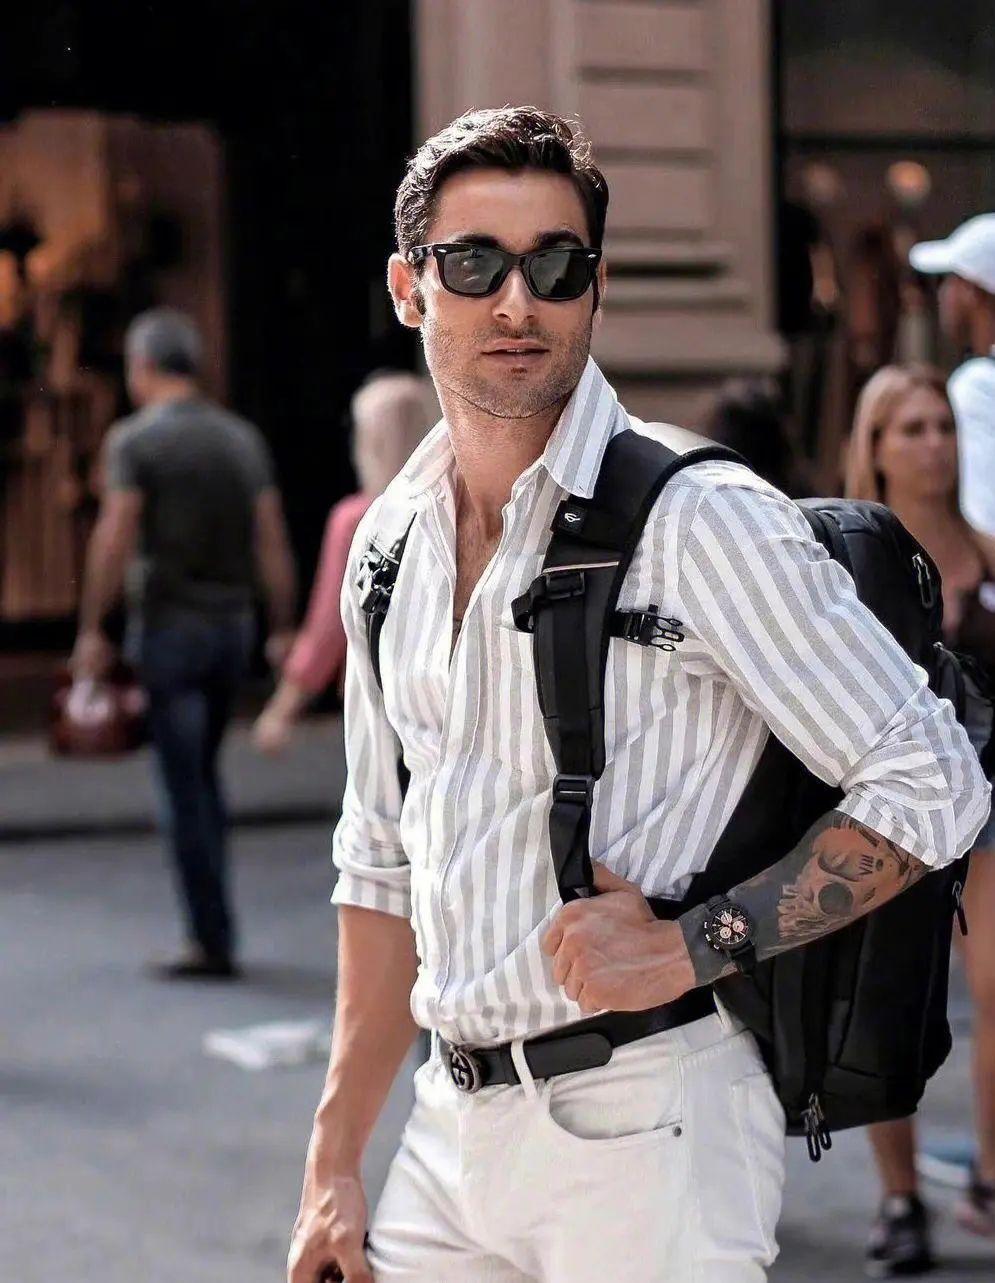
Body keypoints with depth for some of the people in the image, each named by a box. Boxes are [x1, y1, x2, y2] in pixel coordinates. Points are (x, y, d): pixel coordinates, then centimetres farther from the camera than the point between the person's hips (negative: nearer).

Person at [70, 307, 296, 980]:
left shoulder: (135, 439, -8)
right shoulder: (242, 438, 7)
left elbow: (115, 540, -14)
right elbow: (273, 542, 5)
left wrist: (92, 628, -7)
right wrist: (283, 628, 10)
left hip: (169, 623, -5)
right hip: (232, 623, 5)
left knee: (185, 786, -3)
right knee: (203, 773, 18)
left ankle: (213, 942, -4)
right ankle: (211, 923, 16)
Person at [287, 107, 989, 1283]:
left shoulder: (699, 519, -10)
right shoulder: (391, 546, 10)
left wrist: (689, 946, -15)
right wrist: (333, 1166, 14)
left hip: (643, 1129, -6)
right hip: (455, 1128, 6)